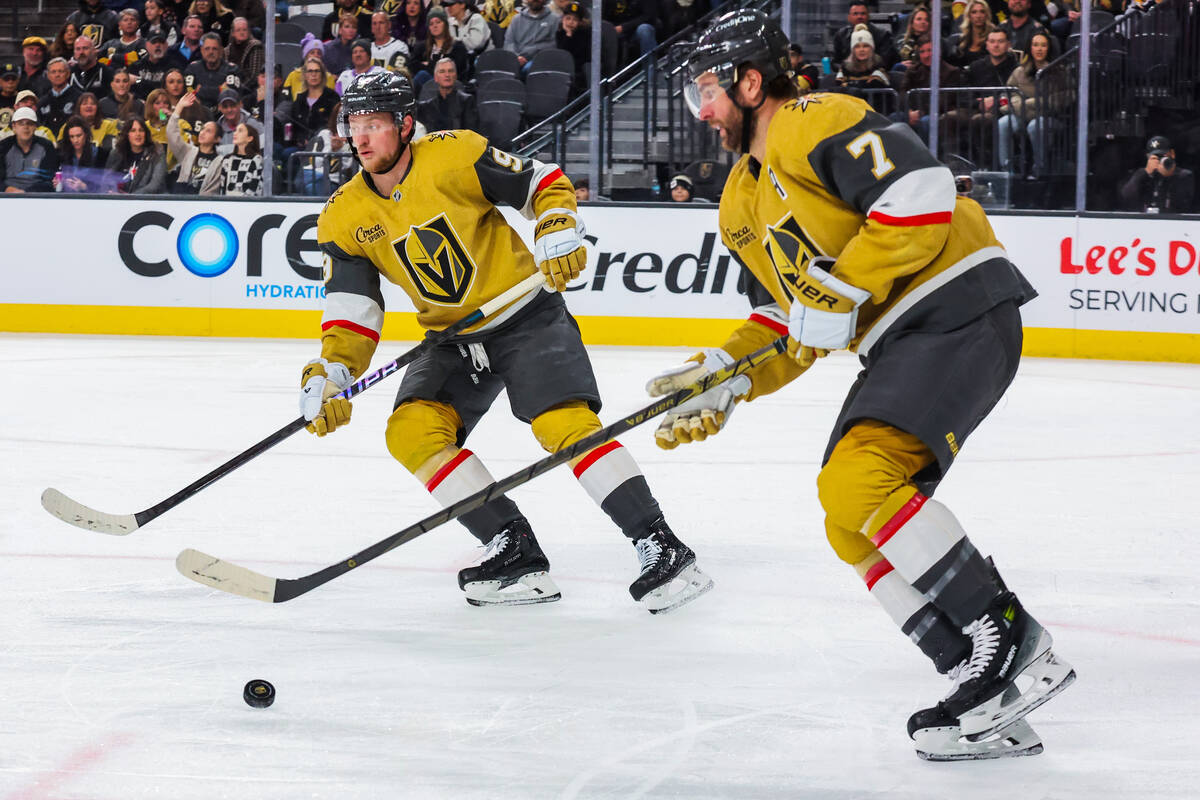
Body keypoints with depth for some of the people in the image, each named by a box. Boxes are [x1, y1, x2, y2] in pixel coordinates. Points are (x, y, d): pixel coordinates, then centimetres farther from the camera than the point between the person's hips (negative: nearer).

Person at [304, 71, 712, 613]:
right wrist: (329, 375, -21)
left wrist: (558, 231, -24)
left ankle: (661, 548, -21)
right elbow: (351, 314, -5)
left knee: (566, 423, -23)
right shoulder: (344, 218, -4)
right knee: (412, 432, -16)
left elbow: (545, 183, -6)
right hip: (452, 342, 5)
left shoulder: (455, 156, -16)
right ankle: (515, 554, -11)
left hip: (527, 317, -5)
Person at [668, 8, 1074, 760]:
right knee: (851, 523, 2)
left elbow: (922, 197, -23)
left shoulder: (819, 125, -11)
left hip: (959, 309, -10)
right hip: (897, 341, 10)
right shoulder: (742, 204, 21)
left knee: (859, 481, -25)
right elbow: (787, 320, 23)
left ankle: (1010, 639, -20)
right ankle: (993, 700, 0)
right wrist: (724, 380, 6)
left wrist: (840, 290, -20)